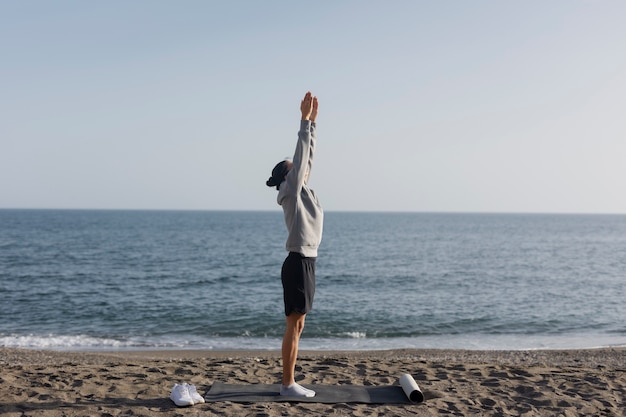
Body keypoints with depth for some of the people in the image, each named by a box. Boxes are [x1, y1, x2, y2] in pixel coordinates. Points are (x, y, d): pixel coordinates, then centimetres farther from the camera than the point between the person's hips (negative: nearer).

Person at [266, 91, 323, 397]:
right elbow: (300, 153, -14)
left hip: (305, 263, 10)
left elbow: (309, 156, 17)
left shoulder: (302, 191, 14)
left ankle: (290, 382, 18)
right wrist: (305, 120, -12)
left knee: (297, 327, 11)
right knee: (294, 327, -4)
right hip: (298, 264, -10)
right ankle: (288, 384, 3)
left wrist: (313, 121, 17)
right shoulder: (291, 191, -8)